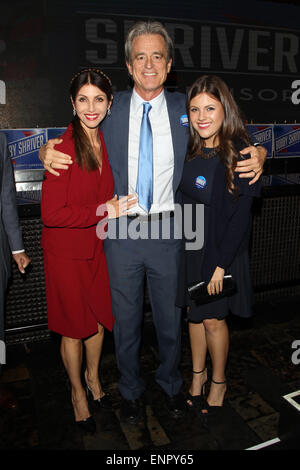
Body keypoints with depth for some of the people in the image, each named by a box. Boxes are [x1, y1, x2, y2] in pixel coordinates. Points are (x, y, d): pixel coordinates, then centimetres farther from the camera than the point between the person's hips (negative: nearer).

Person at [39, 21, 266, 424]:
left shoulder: (184, 108, 2)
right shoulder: (111, 108, 1)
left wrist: (256, 157, -14)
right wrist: (48, 152, -17)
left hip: (169, 232, 1)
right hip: (122, 232, 0)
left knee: (170, 317, 16)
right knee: (125, 318, 15)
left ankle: (171, 384, 44)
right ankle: (131, 389, 41)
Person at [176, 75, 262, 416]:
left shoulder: (239, 154, -16)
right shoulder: (189, 150, 1)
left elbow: (241, 216, -16)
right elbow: (183, 200, 8)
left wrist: (221, 264, -17)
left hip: (221, 249, -5)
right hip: (189, 247, 5)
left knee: (213, 320, 8)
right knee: (194, 313, 16)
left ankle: (218, 382, 34)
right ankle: (198, 373, 39)